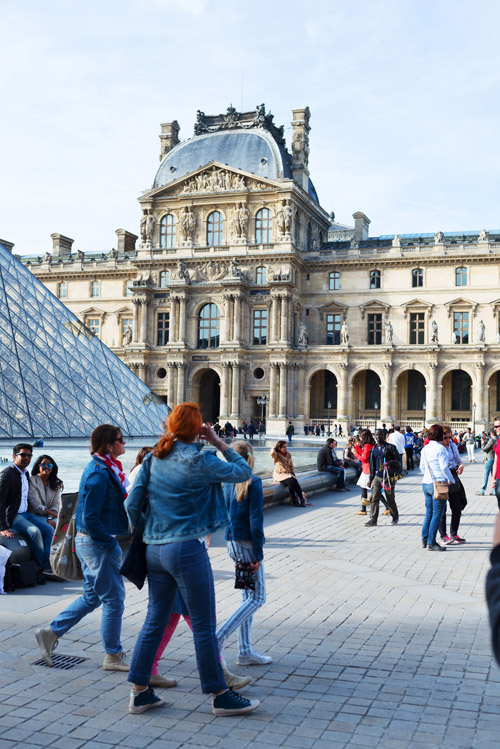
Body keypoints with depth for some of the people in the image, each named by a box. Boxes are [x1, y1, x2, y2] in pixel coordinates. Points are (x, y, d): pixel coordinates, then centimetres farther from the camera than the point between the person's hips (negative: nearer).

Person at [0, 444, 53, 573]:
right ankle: (41, 567, -12)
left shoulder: (26, 473, 14)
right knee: (34, 532, -27)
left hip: (25, 513, 9)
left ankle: (48, 567, -8)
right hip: (12, 517, -9)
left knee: (49, 529, -7)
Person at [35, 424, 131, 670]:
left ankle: (51, 632, 25)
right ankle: (113, 656, 14)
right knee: (113, 599, 2)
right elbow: (90, 517, -24)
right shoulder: (99, 473, -21)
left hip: (88, 541, 10)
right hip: (98, 543, -10)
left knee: (92, 596, 19)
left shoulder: (105, 468, 10)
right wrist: (111, 545, -18)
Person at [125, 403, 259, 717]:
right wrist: (218, 441, 1)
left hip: (155, 550, 7)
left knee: (155, 621, 15)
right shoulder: (199, 461, -12)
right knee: (204, 626, 3)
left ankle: (140, 692, 20)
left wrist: (140, 534, 20)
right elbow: (244, 472, -5)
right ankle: (221, 696, 13)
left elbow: (132, 503, 6)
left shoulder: (154, 458, 6)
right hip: (187, 549, -7)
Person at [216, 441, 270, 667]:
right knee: (257, 598, 1)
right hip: (247, 544, -7)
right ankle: (219, 637, -9)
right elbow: (255, 519, -17)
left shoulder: (229, 481, 5)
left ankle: (245, 651, 17)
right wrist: (258, 553, -13)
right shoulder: (253, 482, -14)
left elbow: (225, 512, 10)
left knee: (248, 596, 14)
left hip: (233, 543, 7)